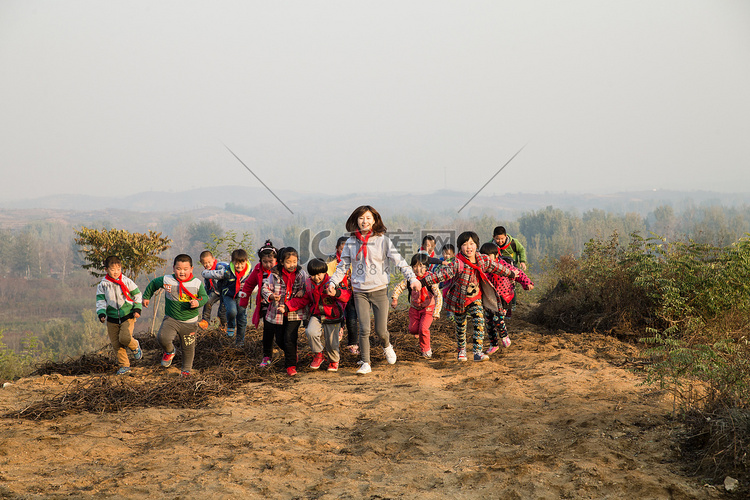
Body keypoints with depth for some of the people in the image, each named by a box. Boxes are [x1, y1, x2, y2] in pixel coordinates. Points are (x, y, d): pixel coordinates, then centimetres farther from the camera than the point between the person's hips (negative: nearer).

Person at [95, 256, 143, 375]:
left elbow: (137, 295, 8)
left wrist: (137, 309, 0)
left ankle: (135, 346, 11)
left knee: (124, 338, -22)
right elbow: (100, 301, 0)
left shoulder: (127, 282, -2)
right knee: (116, 343, 2)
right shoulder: (103, 285, 0)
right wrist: (101, 314, -15)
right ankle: (124, 365, 14)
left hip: (127, 316, -3)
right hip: (112, 319, 3)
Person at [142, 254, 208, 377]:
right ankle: (169, 351, 9)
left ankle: (186, 369, 32)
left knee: (188, 348, 9)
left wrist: (198, 302, -20)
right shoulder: (166, 280, -8)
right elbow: (153, 284, 11)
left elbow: (205, 297, 2)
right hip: (171, 319, 0)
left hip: (189, 322, 0)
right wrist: (146, 297, 21)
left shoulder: (197, 283, -8)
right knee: (162, 337, -24)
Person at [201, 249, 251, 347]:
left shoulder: (249, 273, -14)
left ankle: (240, 340, 28)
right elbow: (204, 273, -19)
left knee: (242, 319, 4)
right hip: (229, 296, -3)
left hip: (241, 297, 3)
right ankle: (230, 327, 4)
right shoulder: (226, 271, -22)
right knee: (232, 311, -30)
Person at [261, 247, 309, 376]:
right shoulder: (275, 274, -4)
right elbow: (265, 288, 1)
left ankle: (291, 365, -4)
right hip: (278, 312, 2)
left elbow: (308, 287, 10)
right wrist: (271, 296, -19)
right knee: (280, 340, 12)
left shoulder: (301, 273, 0)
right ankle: (290, 353, 44)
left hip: (295, 312, -2)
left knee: (289, 338, -15)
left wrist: (302, 291, -12)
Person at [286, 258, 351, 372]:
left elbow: (347, 295, -23)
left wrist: (336, 293, -44)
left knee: (331, 343, -2)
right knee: (311, 332, -26)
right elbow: (301, 300, 12)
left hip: (332, 318, -3)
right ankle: (318, 355, 0)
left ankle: (334, 362, 32)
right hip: (316, 316, 3)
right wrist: (287, 307, -1)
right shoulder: (309, 285, 4)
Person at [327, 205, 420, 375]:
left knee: (381, 330, 0)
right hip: (360, 292, 1)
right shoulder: (351, 243, 5)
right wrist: (333, 282, -1)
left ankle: (387, 346, 34)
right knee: (364, 329, -8)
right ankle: (365, 363, 4)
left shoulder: (383, 240, -1)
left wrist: (412, 278, -15)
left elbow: (399, 260, -5)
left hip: (379, 290, -1)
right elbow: (343, 266, 12)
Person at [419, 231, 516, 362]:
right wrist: (424, 281, -31)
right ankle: (461, 351, 32)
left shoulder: (483, 260, -5)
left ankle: (478, 352, -16)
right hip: (459, 300, -2)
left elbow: (496, 267, 12)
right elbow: (442, 274, -24)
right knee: (460, 326, 10)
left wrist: (511, 273, 27)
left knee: (479, 322, -16)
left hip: (475, 299, 2)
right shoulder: (458, 264, -20)